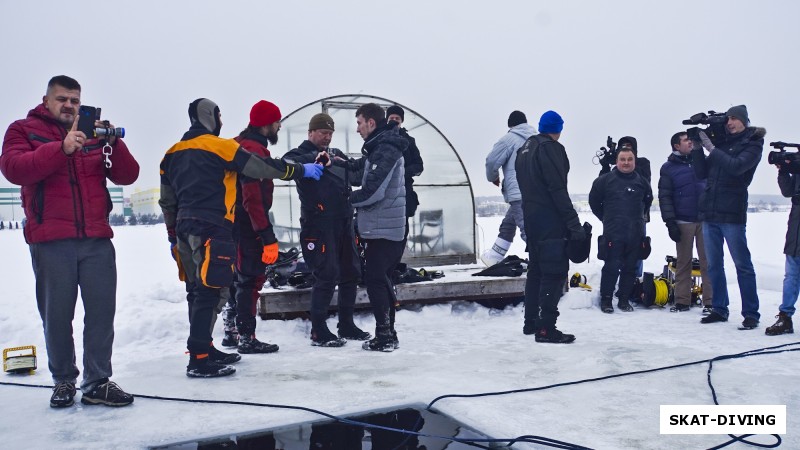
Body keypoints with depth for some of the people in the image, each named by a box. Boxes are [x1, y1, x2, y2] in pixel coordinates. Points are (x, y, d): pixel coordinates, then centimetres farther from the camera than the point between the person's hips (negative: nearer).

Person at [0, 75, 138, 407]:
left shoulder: (95, 133, 15)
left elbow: (127, 176, 5)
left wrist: (114, 143, -12)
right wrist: (62, 149, -22)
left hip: (97, 241, 2)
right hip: (50, 243, -2)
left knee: (102, 311, -1)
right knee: (57, 316, 5)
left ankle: (98, 383, 7)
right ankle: (63, 381, 20)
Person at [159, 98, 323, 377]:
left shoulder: (173, 154, 16)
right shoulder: (219, 146, -5)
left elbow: (167, 201, 19)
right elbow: (262, 167, -5)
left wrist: (173, 236, 26)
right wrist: (301, 171, 5)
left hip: (185, 228, 8)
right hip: (212, 228, -8)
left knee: (198, 291, 14)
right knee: (208, 291, -8)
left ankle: (204, 349, 22)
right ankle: (198, 359, -9)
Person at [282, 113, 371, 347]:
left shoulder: (337, 153, 22)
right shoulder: (301, 153, 0)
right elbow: (286, 164, -22)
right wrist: (315, 157, -34)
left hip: (344, 221, 7)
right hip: (318, 224, -7)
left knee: (351, 272, 11)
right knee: (327, 275, -9)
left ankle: (346, 325, 25)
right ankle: (318, 332, 2)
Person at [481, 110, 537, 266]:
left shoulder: (509, 139, -5)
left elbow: (492, 161, -5)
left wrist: (493, 177, 15)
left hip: (518, 193, -8)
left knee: (527, 229, -11)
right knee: (508, 223, 21)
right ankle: (494, 257, 30)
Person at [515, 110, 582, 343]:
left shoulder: (525, 149, 16)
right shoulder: (551, 148, -12)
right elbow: (558, 190, -18)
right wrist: (574, 224, -19)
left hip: (530, 218, 9)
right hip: (550, 221, -9)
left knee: (536, 269, 16)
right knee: (555, 271, -7)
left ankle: (531, 321, 22)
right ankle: (546, 328, -9)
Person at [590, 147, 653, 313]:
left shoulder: (641, 181, 9)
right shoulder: (605, 180, -1)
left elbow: (648, 200, 26)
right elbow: (594, 201, 8)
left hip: (635, 234, 4)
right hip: (612, 233, -4)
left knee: (630, 268, 7)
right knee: (612, 267, -7)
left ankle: (624, 299, 19)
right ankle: (606, 299, 5)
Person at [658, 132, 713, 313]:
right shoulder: (668, 168, 2)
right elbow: (664, 197, -3)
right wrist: (670, 222, -10)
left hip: (705, 219, 2)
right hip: (683, 222, -2)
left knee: (707, 261, -1)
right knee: (683, 262, 4)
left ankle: (710, 301, 2)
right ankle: (682, 301, 10)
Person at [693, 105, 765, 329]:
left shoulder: (752, 144, 1)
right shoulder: (722, 143, 14)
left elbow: (736, 166, -17)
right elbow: (702, 173, 11)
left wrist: (710, 147, -14)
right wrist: (697, 148, 1)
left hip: (732, 213, -6)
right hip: (709, 212, 6)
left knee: (742, 264, -2)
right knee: (713, 264, 8)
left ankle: (751, 313, 2)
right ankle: (719, 309, 16)